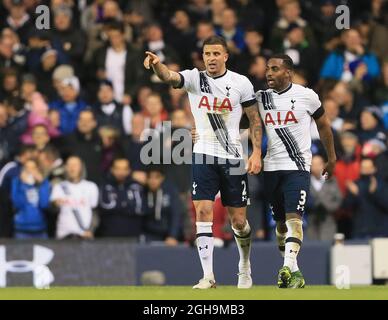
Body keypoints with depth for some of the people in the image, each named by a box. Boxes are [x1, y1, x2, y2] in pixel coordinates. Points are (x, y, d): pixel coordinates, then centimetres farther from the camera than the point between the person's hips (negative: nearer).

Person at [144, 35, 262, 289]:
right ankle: (208, 276, -10)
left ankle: (245, 266, 33)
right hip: (204, 156, 0)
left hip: (233, 158, 0)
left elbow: (255, 119, 5)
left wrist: (257, 153, -4)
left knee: (238, 220, 6)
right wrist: (157, 64, -44)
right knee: (203, 211, -13)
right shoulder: (194, 79, -1)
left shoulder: (241, 83, -1)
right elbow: (169, 77, -22)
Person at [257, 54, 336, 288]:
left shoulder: (306, 96, -3)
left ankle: (287, 268, -29)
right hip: (272, 168, 5)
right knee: (281, 222, 9)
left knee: (293, 218, -18)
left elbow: (324, 126, 9)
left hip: (298, 167, -4)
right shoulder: (261, 98, 6)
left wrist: (331, 158, 16)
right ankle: (295, 273, 19)